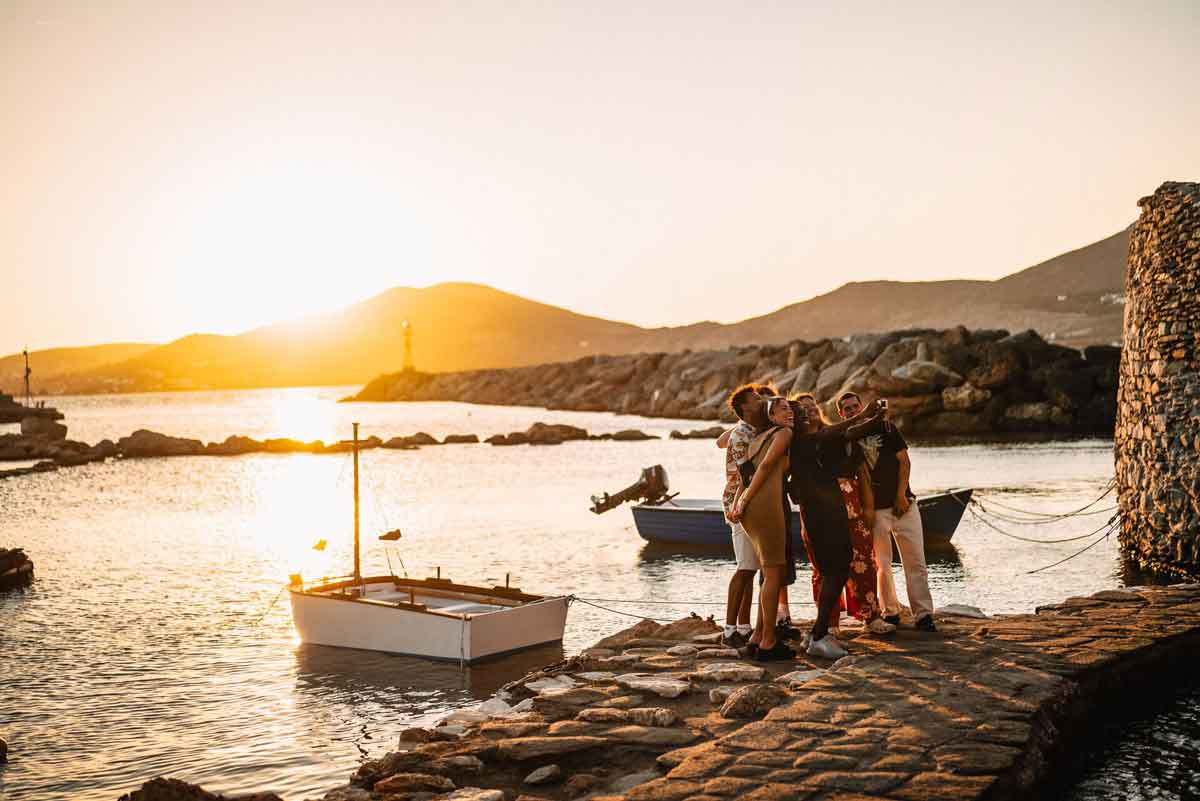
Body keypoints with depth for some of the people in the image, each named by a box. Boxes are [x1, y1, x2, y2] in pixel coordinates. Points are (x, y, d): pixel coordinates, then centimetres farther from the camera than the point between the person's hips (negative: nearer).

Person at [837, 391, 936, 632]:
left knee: (916, 562, -3)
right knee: (881, 565, 2)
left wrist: (901, 495, -6)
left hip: (902, 503, 0)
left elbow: (904, 461, 2)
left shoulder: (885, 428, 3)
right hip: (874, 509, 0)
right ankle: (890, 612, 14)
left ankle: (923, 614, 0)